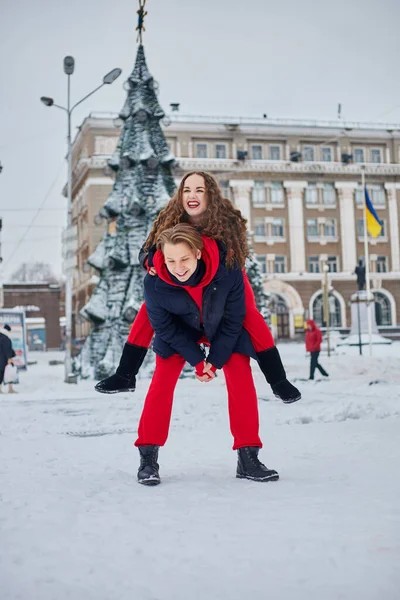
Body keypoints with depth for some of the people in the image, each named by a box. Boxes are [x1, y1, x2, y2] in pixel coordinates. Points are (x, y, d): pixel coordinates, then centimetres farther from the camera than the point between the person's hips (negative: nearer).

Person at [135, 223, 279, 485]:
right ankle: (148, 457, -3)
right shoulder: (154, 282, -33)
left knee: (241, 378, -11)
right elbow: (165, 326, -17)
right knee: (163, 380, -12)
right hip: (179, 329, 0)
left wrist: (215, 359, -19)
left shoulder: (228, 270, -36)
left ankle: (248, 458, -1)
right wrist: (197, 360, -18)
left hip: (224, 329, 0)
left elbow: (233, 320, -21)